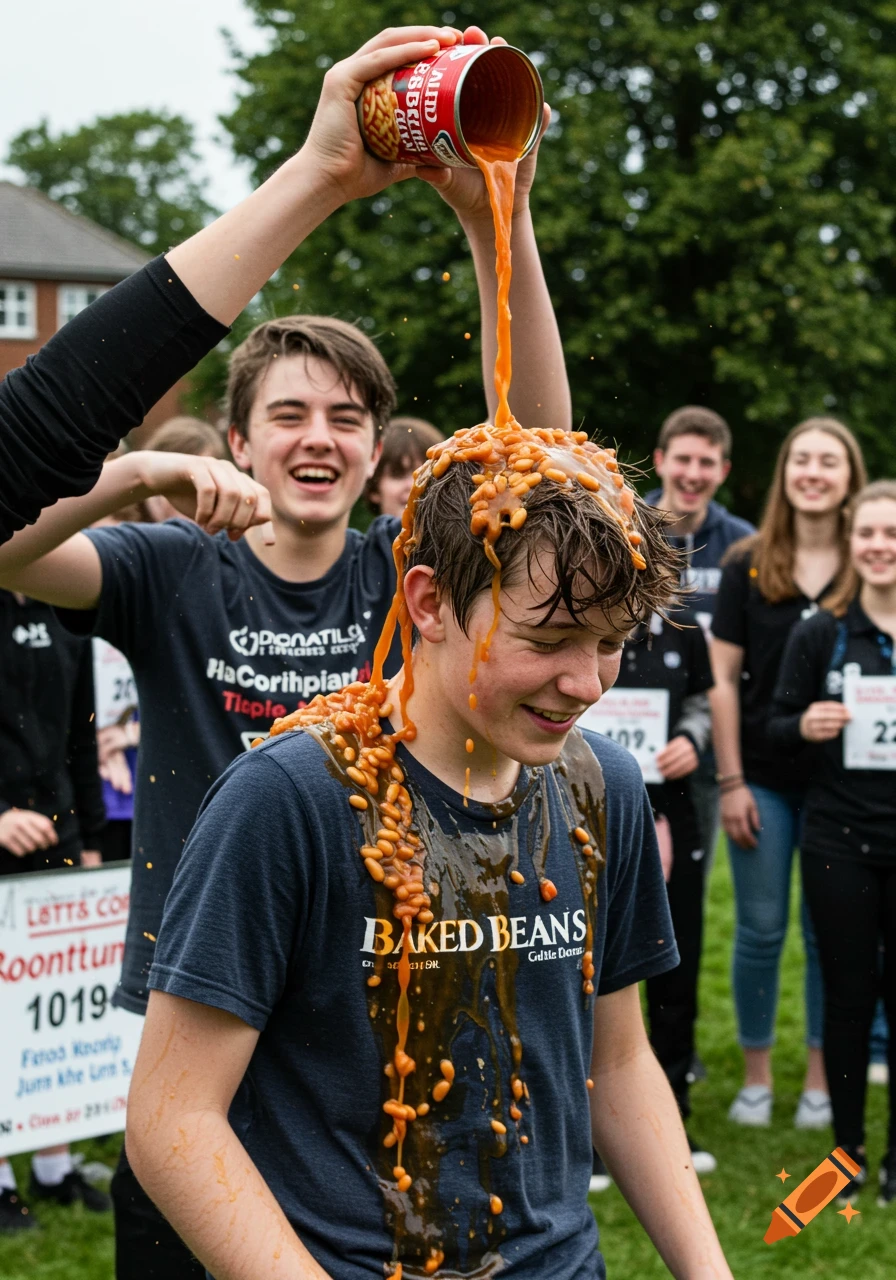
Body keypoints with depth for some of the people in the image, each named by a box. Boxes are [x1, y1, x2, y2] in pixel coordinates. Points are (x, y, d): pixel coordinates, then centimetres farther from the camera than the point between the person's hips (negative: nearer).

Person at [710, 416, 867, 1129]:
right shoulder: (748, 566, 0)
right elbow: (723, 678, 0)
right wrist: (730, 782, -4)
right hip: (763, 776, 0)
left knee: (829, 933, 7)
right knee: (760, 929, 7)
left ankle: (821, 1078, 21)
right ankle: (756, 1074, 21)